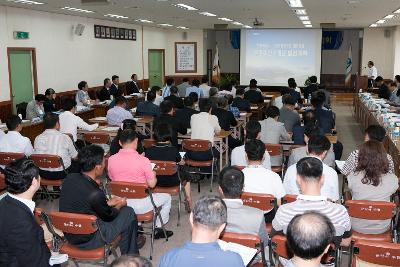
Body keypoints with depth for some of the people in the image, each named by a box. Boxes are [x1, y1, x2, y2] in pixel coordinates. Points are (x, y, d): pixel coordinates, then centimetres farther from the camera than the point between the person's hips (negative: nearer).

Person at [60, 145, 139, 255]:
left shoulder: (69, 178, -10)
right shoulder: (96, 194, -31)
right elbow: (109, 216, -10)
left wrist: (107, 203, 12)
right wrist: (120, 205, 10)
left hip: (68, 235, 8)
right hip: (87, 242, -7)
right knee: (128, 212, 4)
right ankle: (129, 257, 25)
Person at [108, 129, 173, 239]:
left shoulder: (111, 159, -8)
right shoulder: (143, 160, -20)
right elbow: (151, 184, -13)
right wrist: (153, 175, 10)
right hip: (139, 206, -5)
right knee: (166, 197, 21)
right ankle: (158, 229, 31)